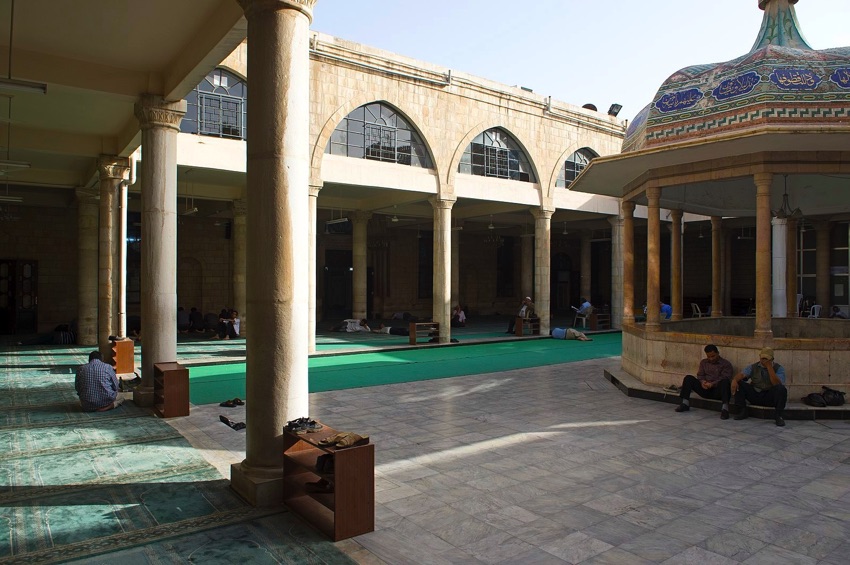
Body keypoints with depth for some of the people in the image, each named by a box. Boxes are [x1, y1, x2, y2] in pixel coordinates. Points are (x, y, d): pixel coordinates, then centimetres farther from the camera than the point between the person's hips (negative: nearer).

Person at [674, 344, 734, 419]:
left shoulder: (726, 364, 1)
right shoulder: (703, 362, 16)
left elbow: (725, 378, -12)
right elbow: (700, 375, 10)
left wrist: (712, 384, -27)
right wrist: (702, 382, -14)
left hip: (718, 391, -4)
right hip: (705, 390, 4)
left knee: (724, 381, -36)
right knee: (688, 378, -11)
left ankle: (725, 408, -45)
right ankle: (685, 403, -16)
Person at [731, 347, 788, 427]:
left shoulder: (779, 368, -1)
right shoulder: (753, 367, 6)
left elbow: (776, 384, -20)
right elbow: (742, 374, -11)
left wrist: (769, 367, -22)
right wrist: (734, 380, -35)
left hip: (770, 398, -2)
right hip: (754, 395, 2)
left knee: (781, 389, -32)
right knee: (738, 383, -18)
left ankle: (778, 415, -15)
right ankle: (742, 411, -11)